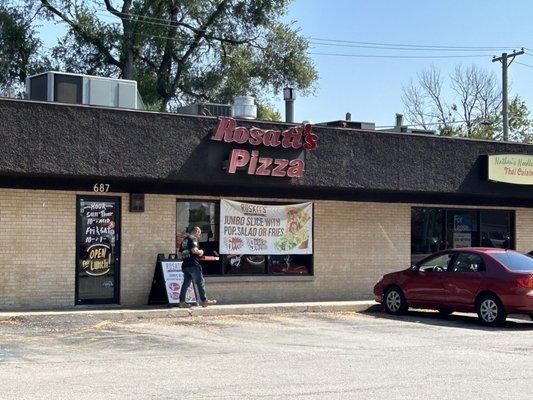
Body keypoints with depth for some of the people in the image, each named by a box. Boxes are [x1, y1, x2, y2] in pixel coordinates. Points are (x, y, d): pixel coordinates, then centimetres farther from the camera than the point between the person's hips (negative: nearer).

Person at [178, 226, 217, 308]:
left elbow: (180, 253, 22)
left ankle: (182, 301, 5)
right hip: (193, 264, -8)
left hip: (185, 265, 8)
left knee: (186, 283, 8)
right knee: (200, 282, -1)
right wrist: (200, 252, -4)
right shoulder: (193, 238, -8)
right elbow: (194, 250, -21)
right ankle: (204, 301, 2)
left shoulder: (184, 239, 19)